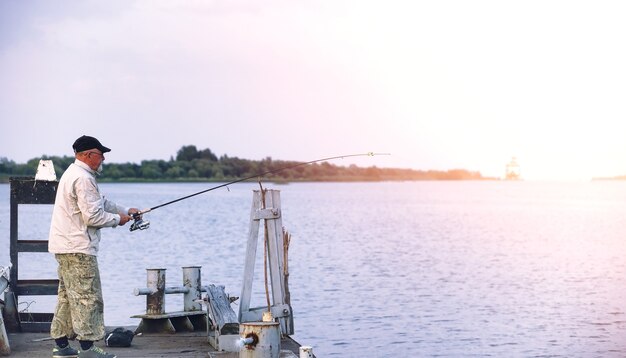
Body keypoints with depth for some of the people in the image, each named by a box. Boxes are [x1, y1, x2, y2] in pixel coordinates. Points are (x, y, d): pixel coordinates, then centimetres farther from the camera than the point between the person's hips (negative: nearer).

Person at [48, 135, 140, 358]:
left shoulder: (74, 173, 18)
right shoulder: (83, 178, -17)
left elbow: (100, 202, 25)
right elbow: (93, 216, -20)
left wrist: (125, 211, 18)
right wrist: (117, 219, -5)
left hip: (65, 247, 11)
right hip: (78, 248, -11)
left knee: (68, 296, 15)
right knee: (88, 296, -8)